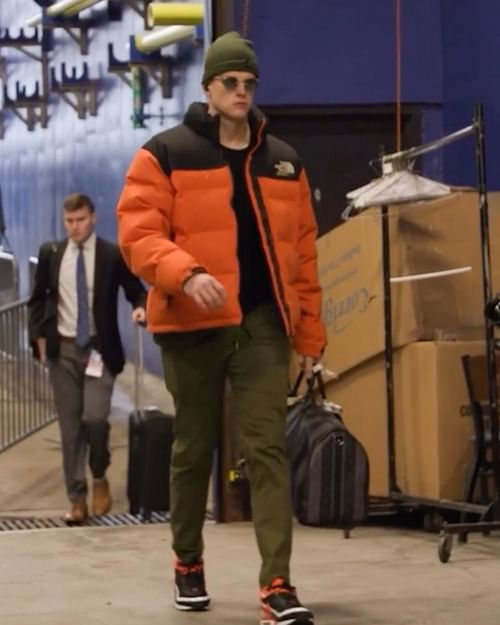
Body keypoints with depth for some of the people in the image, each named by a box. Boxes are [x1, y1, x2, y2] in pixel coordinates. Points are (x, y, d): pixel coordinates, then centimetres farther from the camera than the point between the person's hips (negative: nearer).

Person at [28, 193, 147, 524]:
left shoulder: (113, 255, -3)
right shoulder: (50, 253, 6)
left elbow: (136, 290, 2)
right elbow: (38, 298, 14)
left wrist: (141, 308, -20)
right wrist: (39, 335, 3)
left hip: (99, 348, -3)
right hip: (63, 349, 3)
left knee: (95, 417, -15)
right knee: (70, 425, 3)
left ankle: (100, 478, 13)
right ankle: (77, 498, 10)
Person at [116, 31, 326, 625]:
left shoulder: (282, 162, 12)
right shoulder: (165, 154, -1)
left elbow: (301, 251, 13)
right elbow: (137, 233, -9)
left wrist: (309, 332, 10)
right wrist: (186, 274, -27)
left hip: (263, 325, 2)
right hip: (193, 325, -2)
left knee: (267, 449, -7)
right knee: (194, 447, 10)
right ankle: (188, 562, 31)